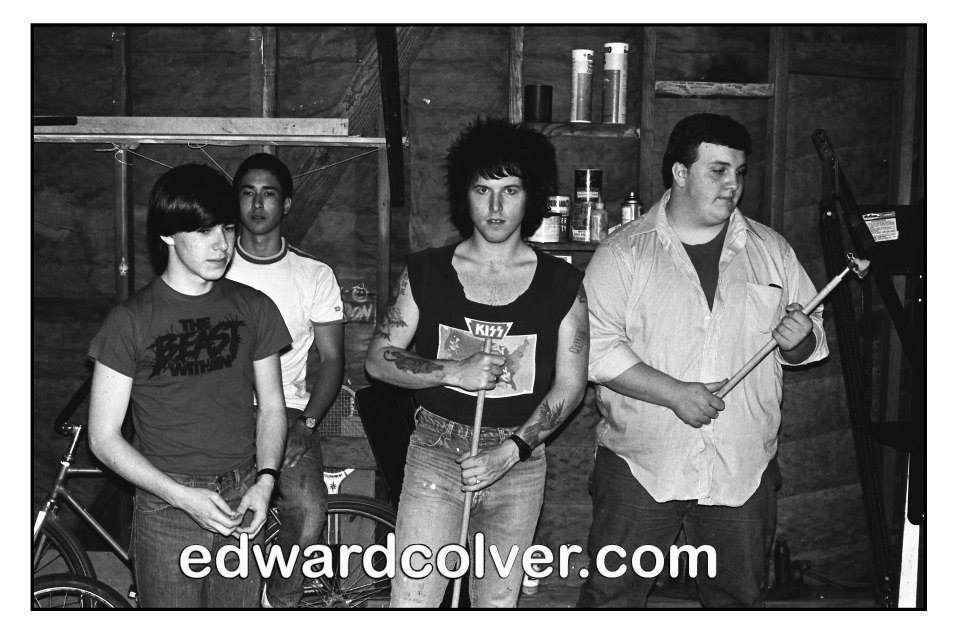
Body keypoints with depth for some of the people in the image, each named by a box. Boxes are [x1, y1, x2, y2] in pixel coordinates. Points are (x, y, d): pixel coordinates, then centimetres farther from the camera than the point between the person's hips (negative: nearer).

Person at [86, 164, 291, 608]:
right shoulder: (131, 321, -7)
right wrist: (184, 497, -14)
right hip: (167, 511, -3)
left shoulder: (253, 308, 4)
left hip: (241, 504, 3)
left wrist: (265, 480, -6)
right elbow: (103, 438, -5)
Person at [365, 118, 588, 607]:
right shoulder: (427, 272, 0)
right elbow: (378, 359, 1)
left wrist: (509, 452, -12)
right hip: (436, 453, -1)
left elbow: (570, 384, -1)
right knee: (411, 603, -6)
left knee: (497, 603, 11)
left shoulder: (561, 283, -1)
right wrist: (454, 371, -16)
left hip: (518, 461, 1)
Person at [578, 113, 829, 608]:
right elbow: (595, 346, -12)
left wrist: (799, 339, -10)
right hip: (640, 466, -3)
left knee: (740, 598, 16)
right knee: (612, 596, 5)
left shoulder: (770, 250, 8)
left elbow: (811, 340, 14)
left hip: (744, 470, 3)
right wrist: (673, 393, -20)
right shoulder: (624, 253, -4)